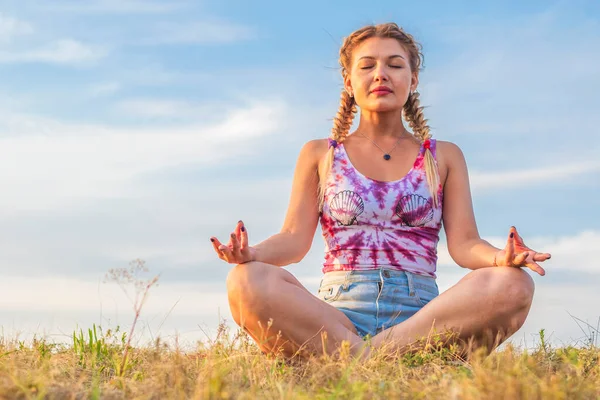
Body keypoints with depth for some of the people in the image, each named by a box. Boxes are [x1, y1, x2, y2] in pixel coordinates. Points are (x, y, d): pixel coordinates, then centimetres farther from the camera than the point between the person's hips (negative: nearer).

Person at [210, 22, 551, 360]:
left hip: (422, 316, 1)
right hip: (335, 314, -1)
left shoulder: (444, 157, 20)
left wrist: (501, 257, -17)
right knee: (246, 282, -31)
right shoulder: (320, 154, 20)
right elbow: (295, 238, 9)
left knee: (513, 285, -31)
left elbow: (464, 243, 8)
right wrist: (252, 254, -15)